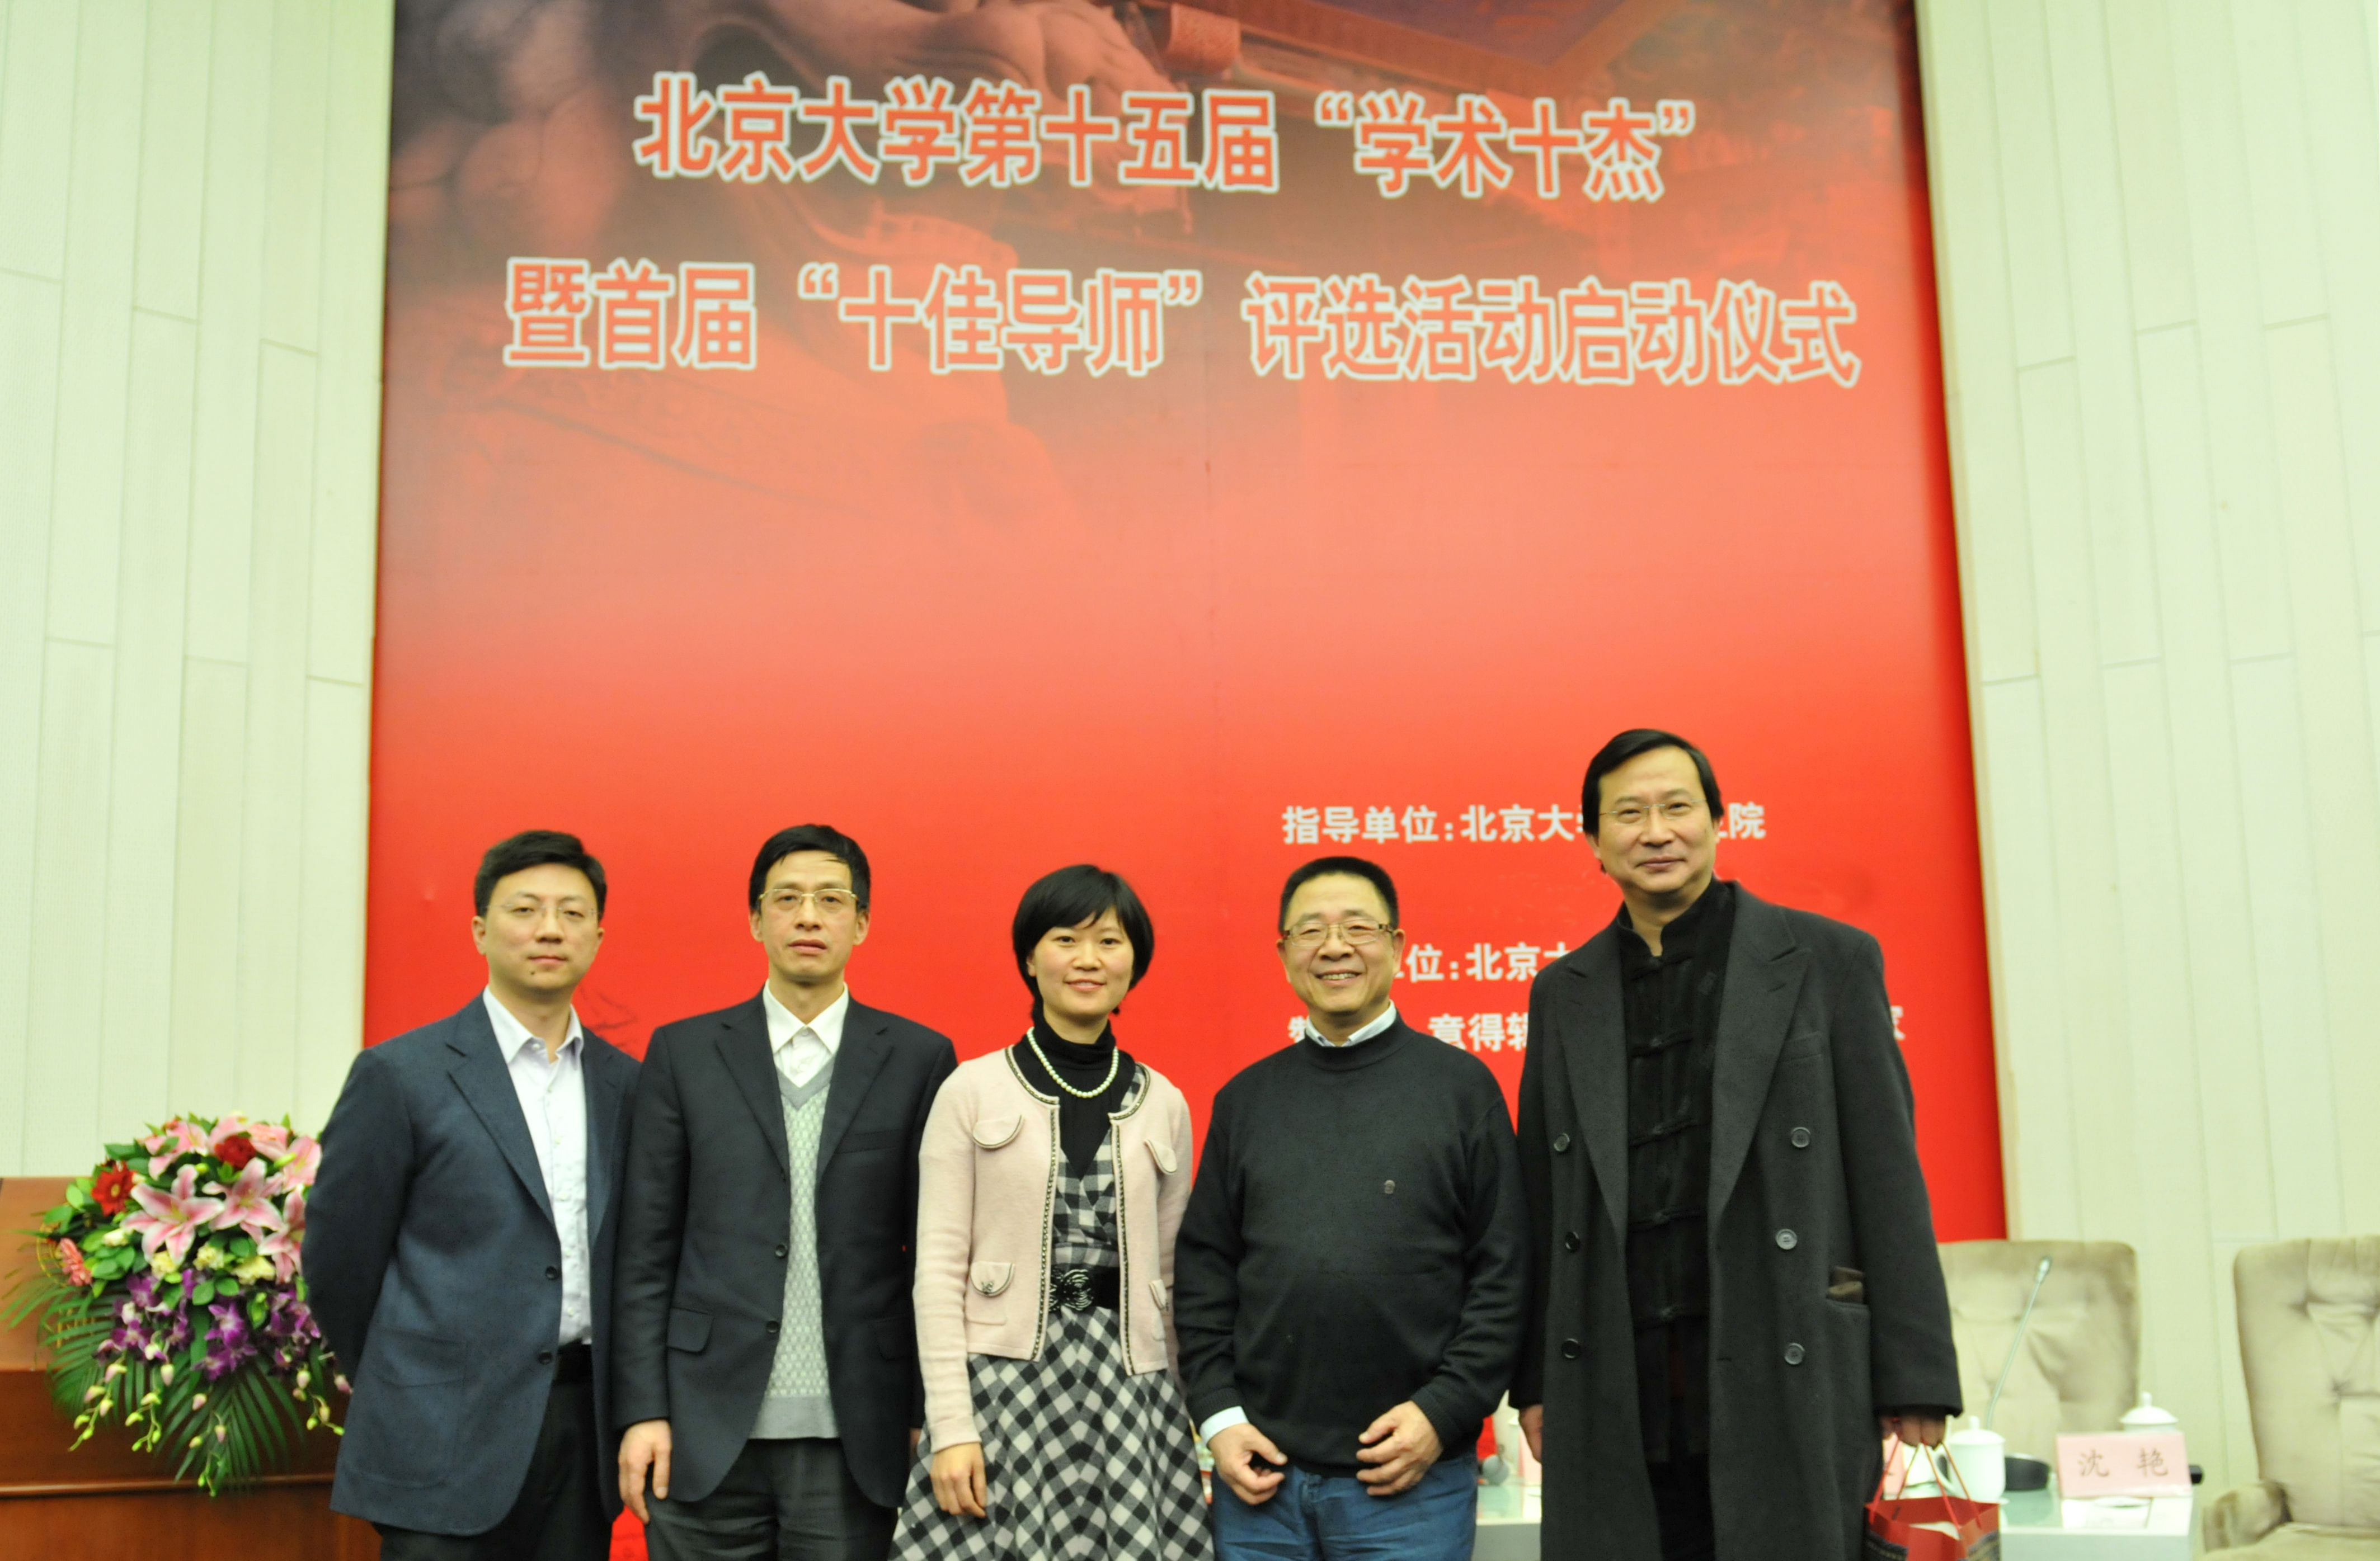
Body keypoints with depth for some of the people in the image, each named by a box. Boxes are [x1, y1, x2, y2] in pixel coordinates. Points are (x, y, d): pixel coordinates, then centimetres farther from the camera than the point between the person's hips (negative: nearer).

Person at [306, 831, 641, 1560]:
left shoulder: (624, 1083, 8)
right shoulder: (400, 1074, -5)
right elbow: (339, 1259, 0)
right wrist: (411, 1391, 8)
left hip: (583, 1435, 4)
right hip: (448, 1445, -4)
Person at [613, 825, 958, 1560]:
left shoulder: (919, 1058, 4)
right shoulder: (683, 1053, 5)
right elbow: (646, 1251, 4)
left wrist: (929, 1415, 0)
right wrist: (642, 1410, -2)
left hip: (858, 1438, 0)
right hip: (707, 1434, 1)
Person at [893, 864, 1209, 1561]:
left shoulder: (1164, 1104, 8)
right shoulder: (972, 1091, -1)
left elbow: (1170, 1274, 13)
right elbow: (939, 1267, -3)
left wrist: (1202, 1423, 11)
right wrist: (951, 1427, -9)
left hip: (1131, 1391, 2)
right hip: (1006, 1381, -2)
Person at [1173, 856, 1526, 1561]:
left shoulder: (1462, 1085, 0)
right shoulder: (1245, 1098, 8)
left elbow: (1503, 1272, -2)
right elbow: (1203, 1271, 9)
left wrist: (1444, 1411, -9)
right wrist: (1218, 1415, -1)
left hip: (1412, 1479, -2)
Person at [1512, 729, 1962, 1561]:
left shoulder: (1826, 961, 3)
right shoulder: (1563, 994, 12)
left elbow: (1887, 1175, 0)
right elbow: (1543, 1199, 13)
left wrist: (1914, 1377, -4)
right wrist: (1534, 1379, 8)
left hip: (1787, 1378, -2)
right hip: (1614, 1398, 3)